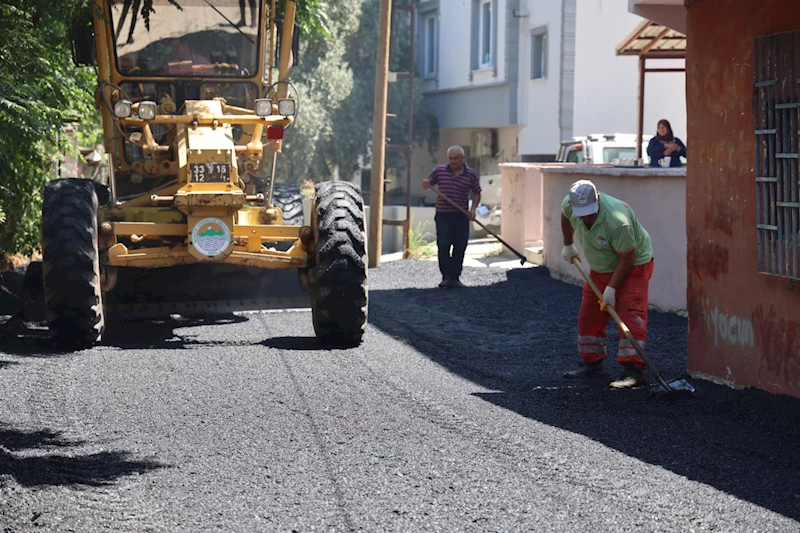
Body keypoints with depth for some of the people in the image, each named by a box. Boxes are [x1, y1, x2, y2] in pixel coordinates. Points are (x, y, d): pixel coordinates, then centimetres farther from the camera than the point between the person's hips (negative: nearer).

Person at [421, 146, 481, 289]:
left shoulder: (471, 175, 3)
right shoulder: (439, 171, 4)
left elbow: (477, 193, 12)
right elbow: (427, 184, 13)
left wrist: (473, 209, -3)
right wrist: (425, 184, -11)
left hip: (461, 217, 1)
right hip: (443, 215, 0)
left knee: (459, 247, 3)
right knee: (443, 246, -10)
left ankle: (455, 278, 13)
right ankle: (446, 276, -4)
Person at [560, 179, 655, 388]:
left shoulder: (617, 220, -38)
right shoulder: (570, 205, -17)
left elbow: (627, 258, -28)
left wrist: (611, 289, -24)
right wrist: (568, 246, 20)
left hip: (633, 265, -7)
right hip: (600, 268, 7)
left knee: (630, 315, -17)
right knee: (589, 316, 7)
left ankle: (633, 370, -21)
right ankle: (592, 364, 18)